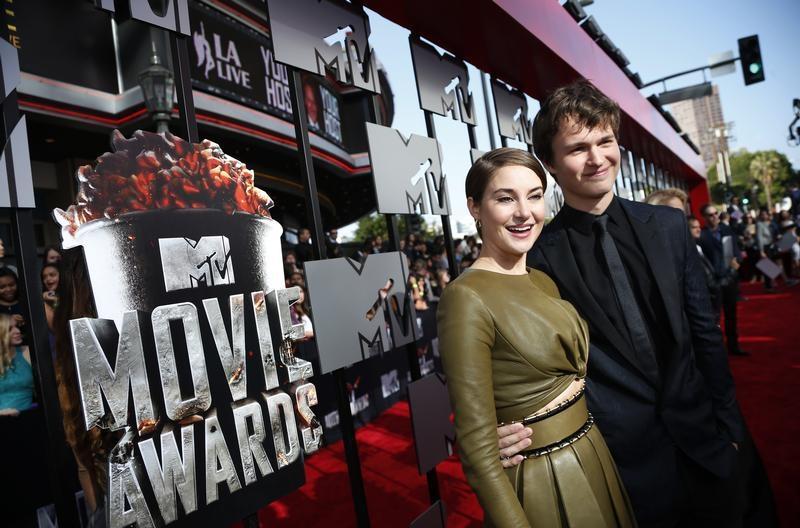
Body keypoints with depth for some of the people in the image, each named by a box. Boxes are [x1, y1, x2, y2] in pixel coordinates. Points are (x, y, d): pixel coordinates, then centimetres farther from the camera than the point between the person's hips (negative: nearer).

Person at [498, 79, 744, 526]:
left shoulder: (670, 226, -1)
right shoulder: (539, 258, -15)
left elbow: (705, 331, 5)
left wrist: (729, 423, 8)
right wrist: (508, 432, -23)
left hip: (703, 442, 4)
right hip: (625, 461, -4)